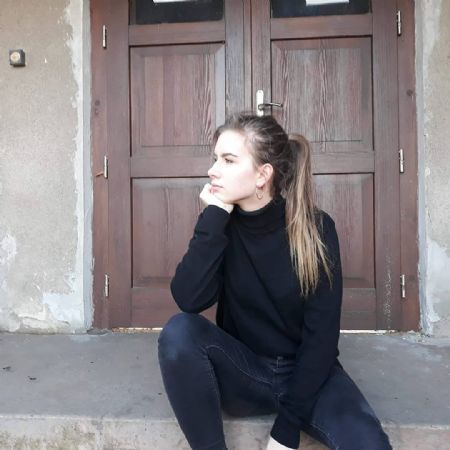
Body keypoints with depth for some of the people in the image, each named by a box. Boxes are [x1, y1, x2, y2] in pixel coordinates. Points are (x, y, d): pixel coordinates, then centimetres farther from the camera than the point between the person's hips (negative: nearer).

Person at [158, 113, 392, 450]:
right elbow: (189, 300, -22)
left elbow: (322, 333, -15)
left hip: (307, 373, -2)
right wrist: (214, 218, -24)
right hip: (244, 372, 2)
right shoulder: (222, 225, -7)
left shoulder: (315, 228, -15)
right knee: (179, 331, -26)